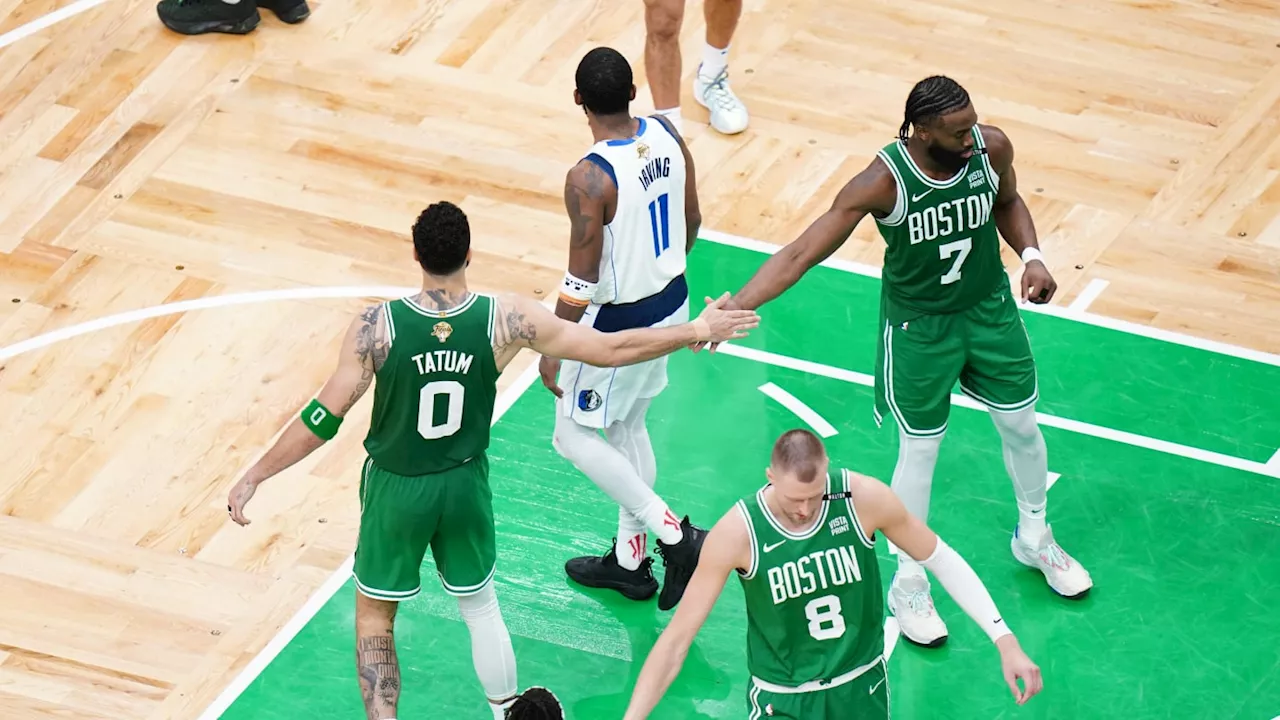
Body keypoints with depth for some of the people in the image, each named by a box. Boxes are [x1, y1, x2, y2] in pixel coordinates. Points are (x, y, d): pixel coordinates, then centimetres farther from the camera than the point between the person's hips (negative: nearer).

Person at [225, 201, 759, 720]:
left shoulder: (377, 326, -25)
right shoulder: (505, 320, -20)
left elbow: (326, 417, -21)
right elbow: (611, 349, -14)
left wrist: (255, 477, -11)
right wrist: (698, 330, -2)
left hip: (397, 488, -2)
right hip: (465, 483, 2)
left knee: (374, 615, 18)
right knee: (480, 605, 25)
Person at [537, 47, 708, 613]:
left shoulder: (589, 180, -30)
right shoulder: (667, 137, -9)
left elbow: (581, 283, -23)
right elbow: (691, 222, 6)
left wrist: (553, 351, -11)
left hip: (619, 323, -8)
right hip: (671, 303, 8)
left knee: (574, 435, 12)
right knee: (627, 427, 25)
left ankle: (673, 533, 6)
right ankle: (630, 559, 35)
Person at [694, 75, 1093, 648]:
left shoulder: (991, 148, -19)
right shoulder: (884, 182, -31)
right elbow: (803, 252, -30)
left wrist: (1030, 255, -12)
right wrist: (735, 306, -40)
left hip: (991, 310, 4)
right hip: (919, 326, -4)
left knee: (1022, 426, 20)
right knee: (919, 452, 7)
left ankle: (1034, 538, 49)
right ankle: (909, 585, 28)